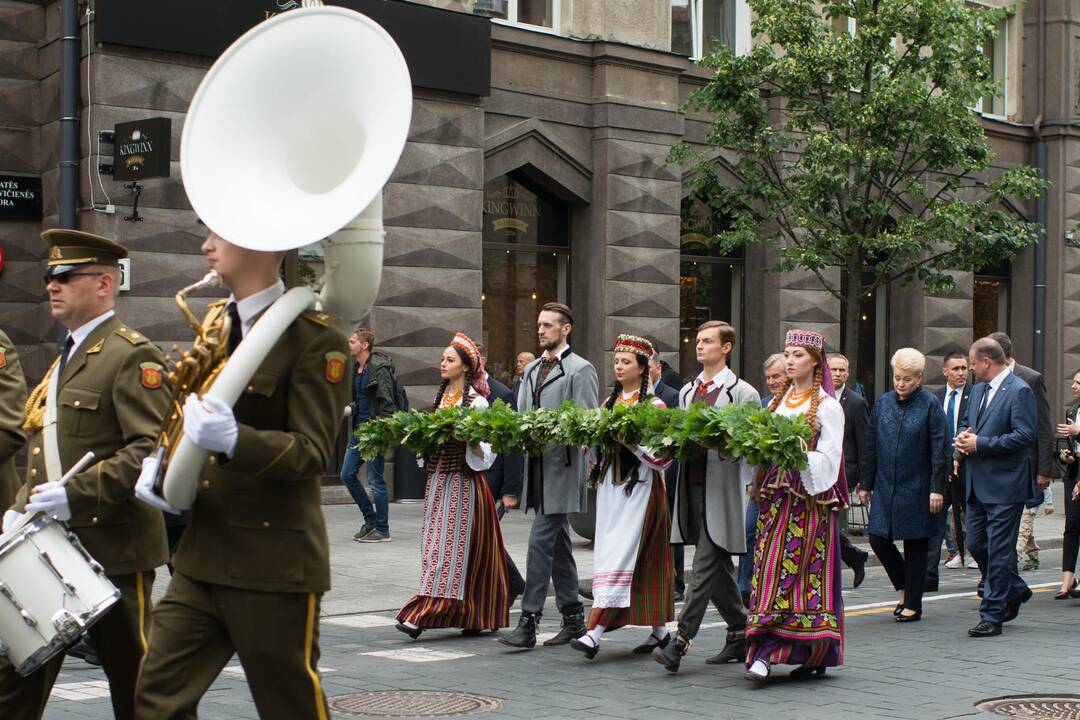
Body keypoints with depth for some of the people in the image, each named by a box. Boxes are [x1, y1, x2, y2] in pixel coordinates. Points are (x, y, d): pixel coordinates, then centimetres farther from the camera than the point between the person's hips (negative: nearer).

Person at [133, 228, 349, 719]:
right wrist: (159, 463, 4)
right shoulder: (215, 320, 12)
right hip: (202, 558, 7)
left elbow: (313, 452, -17)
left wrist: (234, 440, -33)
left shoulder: (315, 340, -12)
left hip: (273, 564, -7)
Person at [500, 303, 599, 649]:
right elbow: (521, 413, 19)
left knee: (541, 542, -12)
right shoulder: (531, 370, 18)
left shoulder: (580, 370, -6)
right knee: (558, 545, 13)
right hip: (537, 466, 8)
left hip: (562, 467, -8)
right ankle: (573, 618, 20)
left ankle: (528, 622, -11)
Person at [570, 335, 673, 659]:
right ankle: (659, 629, 17)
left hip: (640, 486, -7)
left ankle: (595, 633, -18)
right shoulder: (609, 403, 15)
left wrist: (631, 442, -21)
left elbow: (663, 455, -10)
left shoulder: (654, 406, -5)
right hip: (610, 484, 7)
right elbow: (595, 449, 18)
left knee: (621, 555, -12)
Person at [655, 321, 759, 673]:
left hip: (722, 489, -7)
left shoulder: (742, 392, -3)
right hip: (693, 484, 7)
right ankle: (740, 634, 24)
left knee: (705, 565, -10)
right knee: (719, 567, 13)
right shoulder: (687, 392, 18)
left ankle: (681, 641, -13)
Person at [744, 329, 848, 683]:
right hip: (775, 496, 6)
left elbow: (828, 459, -8)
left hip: (810, 500, -5)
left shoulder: (827, 406, -2)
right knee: (770, 570, 0)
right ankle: (766, 652, 2)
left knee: (803, 571, -7)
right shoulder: (778, 401, 16)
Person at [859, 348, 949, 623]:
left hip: (916, 488, -4)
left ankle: (912, 605, 13)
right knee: (878, 539, 0)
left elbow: (941, 450, -8)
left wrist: (937, 489, -13)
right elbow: (870, 447, 11)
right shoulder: (883, 403, 6)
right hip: (885, 487, 4)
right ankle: (905, 587, 23)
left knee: (915, 544, 3)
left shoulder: (930, 405, -6)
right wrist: (865, 484, 9)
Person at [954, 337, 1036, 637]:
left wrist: (980, 444, -18)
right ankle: (1015, 590, 33)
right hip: (978, 485, 9)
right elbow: (967, 424, 27)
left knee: (998, 551, -4)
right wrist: (962, 441, 3)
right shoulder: (978, 389, 15)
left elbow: (1025, 436, -19)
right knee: (976, 545, 13)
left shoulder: (1019, 391, -12)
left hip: (1005, 486, -9)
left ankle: (991, 616, 1)